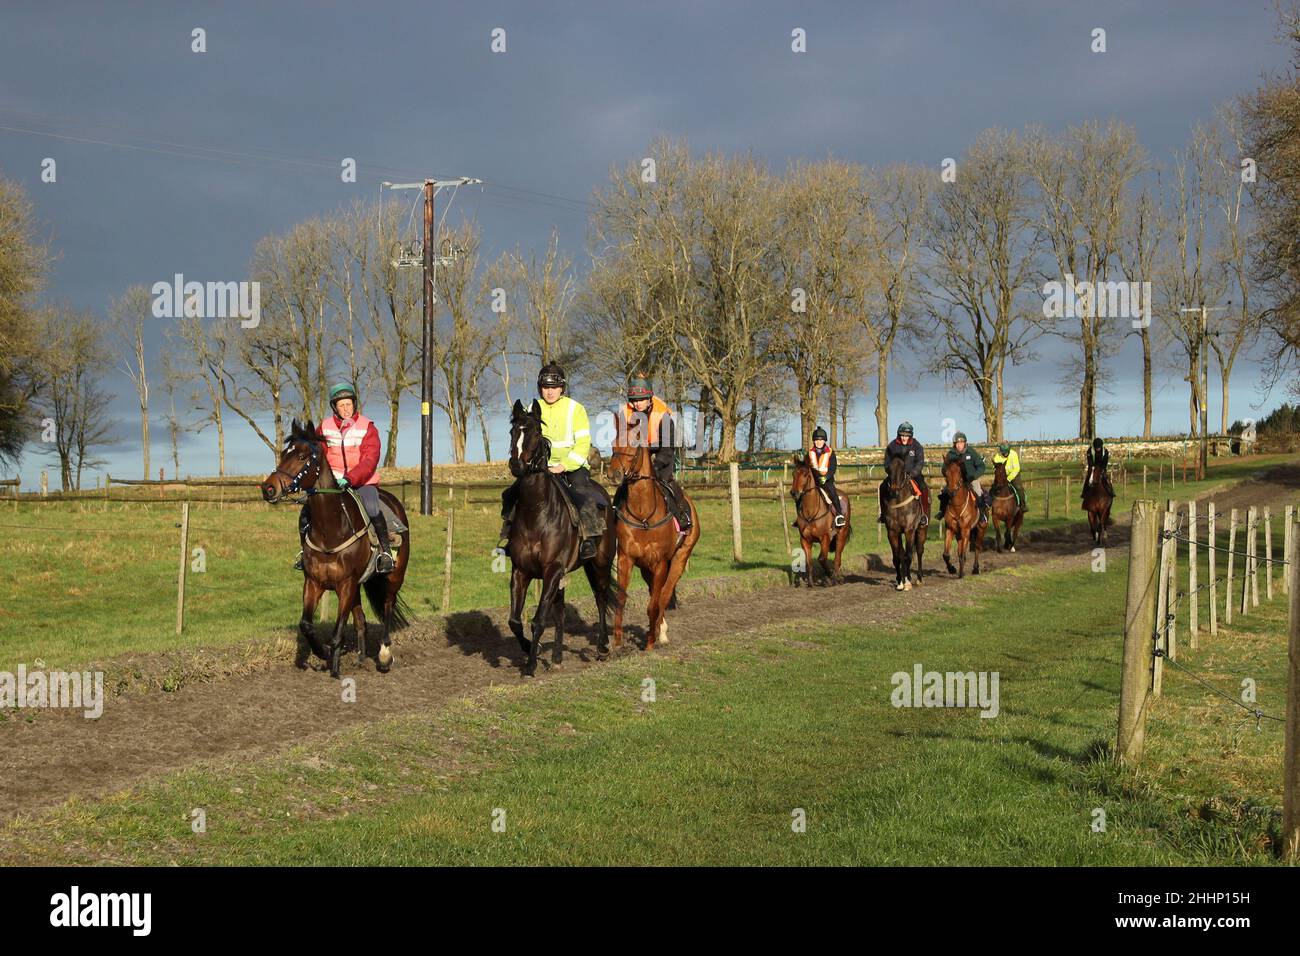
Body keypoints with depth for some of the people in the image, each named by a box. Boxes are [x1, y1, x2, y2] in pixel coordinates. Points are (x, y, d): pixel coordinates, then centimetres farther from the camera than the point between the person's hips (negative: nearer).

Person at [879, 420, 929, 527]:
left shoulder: (916, 446, -4)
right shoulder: (892, 446, -2)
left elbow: (920, 463, -8)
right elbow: (887, 463, 1)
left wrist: (911, 474, -21)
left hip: (913, 473, -1)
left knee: (924, 488, -25)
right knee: (883, 487, -19)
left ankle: (924, 515, -14)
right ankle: (884, 514, -5)